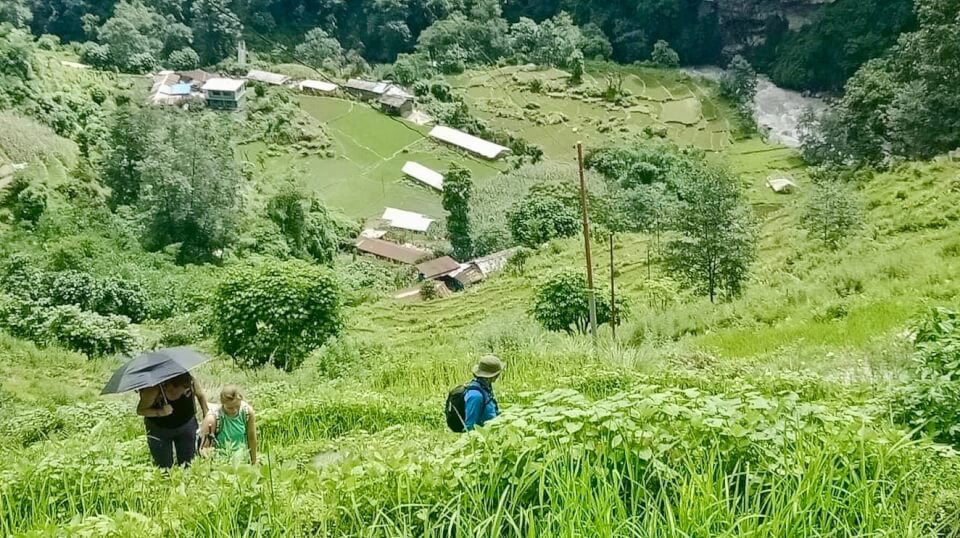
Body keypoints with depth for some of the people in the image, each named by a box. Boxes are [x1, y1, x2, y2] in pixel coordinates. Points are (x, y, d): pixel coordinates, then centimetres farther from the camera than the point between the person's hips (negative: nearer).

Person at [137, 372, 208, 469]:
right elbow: (140, 410, -21)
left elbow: (201, 395, -2)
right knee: (164, 467, 2)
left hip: (186, 426, 2)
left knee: (188, 464, 7)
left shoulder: (191, 382, -22)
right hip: (159, 429, -2)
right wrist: (160, 412, -37)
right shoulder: (154, 390, -30)